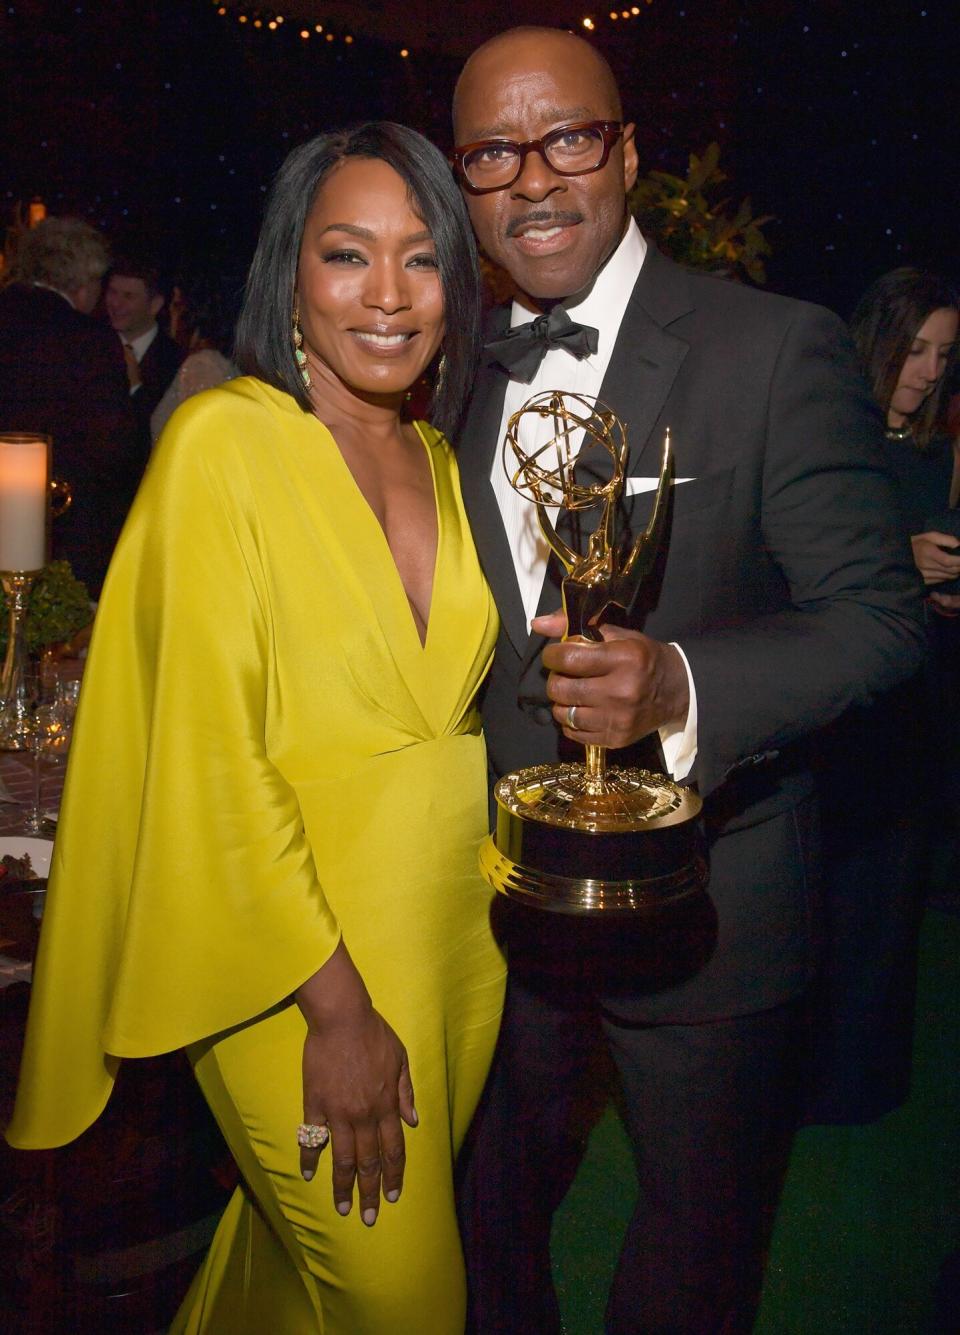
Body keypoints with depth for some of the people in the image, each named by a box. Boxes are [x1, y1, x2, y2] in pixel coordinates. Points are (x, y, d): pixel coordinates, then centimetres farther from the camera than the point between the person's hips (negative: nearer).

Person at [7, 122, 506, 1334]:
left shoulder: (440, 460, 8)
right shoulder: (224, 439, -13)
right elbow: (209, 755, -16)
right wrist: (338, 1005, -16)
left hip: (461, 931, 6)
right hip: (296, 958, -6)